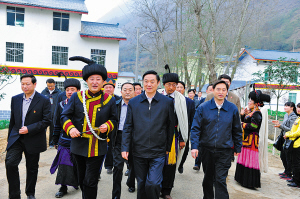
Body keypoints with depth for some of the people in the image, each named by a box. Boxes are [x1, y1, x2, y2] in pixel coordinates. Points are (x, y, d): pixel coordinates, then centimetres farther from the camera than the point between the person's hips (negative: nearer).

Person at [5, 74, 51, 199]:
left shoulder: (44, 100, -8)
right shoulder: (15, 99, 6)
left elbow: (46, 121, -11)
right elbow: (12, 120, 13)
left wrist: (29, 129, -20)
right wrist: (10, 137, 16)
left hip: (33, 140, -3)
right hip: (16, 138, 3)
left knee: (32, 168, 10)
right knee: (10, 163, -15)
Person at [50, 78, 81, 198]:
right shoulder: (61, 105, 4)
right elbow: (57, 124, 10)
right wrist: (55, 140, 12)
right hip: (64, 142, 2)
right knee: (64, 165, 4)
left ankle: (80, 182, 34)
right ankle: (63, 187, 20)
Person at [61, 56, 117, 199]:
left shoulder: (109, 100, -1)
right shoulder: (76, 97, -1)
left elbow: (114, 119, 9)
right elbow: (64, 116, 4)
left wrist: (107, 126, -12)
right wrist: (70, 128, -15)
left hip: (97, 148, -2)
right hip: (78, 146, 3)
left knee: (90, 182, 0)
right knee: (82, 180, 20)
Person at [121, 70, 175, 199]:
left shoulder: (167, 102, -1)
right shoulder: (133, 102, 2)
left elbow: (170, 126, 3)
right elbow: (127, 127, 4)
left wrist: (168, 148, 4)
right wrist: (125, 147, -1)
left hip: (158, 152, -2)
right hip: (138, 151, 2)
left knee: (153, 184, -7)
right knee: (141, 184, 15)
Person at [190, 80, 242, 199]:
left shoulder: (232, 109, 1)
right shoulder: (203, 108, -2)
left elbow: (237, 130, 9)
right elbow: (195, 129, -2)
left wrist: (238, 148, 10)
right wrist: (194, 146, -11)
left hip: (224, 150, -1)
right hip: (207, 149, 1)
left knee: (221, 180, -4)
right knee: (208, 178, 17)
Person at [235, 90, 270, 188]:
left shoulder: (257, 113, -14)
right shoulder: (251, 112, 14)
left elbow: (253, 126, -23)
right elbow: (246, 121, 17)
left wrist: (242, 124, -11)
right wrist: (243, 115, 2)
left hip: (251, 140, -10)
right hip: (246, 139, 10)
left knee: (249, 160, -5)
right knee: (244, 158, 16)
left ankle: (250, 182, 4)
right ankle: (243, 179, 28)